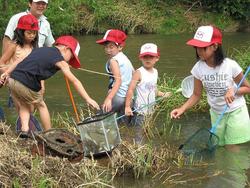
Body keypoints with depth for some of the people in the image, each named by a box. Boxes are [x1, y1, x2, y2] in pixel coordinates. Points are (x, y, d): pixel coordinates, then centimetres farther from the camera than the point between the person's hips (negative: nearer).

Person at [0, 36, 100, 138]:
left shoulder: (40, 49, 24)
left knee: (24, 105, 27)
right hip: (26, 85, -6)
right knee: (41, 105, 18)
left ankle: (24, 128, 9)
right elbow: (75, 81, 0)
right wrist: (88, 99, -2)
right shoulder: (60, 60, 3)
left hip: (12, 80, 6)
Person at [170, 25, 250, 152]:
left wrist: (233, 90, -29)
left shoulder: (230, 65, -24)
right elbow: (197, 95, -4)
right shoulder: (199, 68, -14)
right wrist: (182, 109, -19)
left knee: (232, 151, -3)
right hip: (216, 113, 4)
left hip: (235, 111, -4)